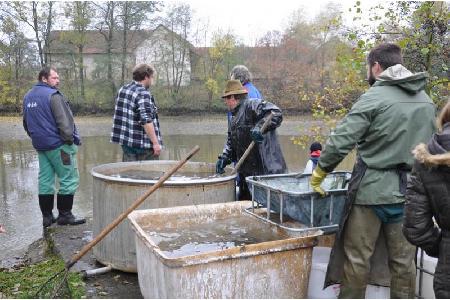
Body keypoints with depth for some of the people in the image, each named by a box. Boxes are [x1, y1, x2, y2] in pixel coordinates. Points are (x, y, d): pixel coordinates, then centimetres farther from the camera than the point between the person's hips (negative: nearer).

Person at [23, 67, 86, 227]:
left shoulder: (28, 96, 13)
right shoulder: (53, 95, -13)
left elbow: (26, 123, 21)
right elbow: (64, 122, -18)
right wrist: (70, 140, -10)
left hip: (40, 146, 9)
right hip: (58, 145, -8)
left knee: (45, 180, 12)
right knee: (70, 179, 0)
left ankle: (46, 216, 17)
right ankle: (64, 215, 3)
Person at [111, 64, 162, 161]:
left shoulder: (122, 90, 10)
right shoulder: (143, 94, -16)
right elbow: (146, 121, -24)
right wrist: (155, 143, -22)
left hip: (126, 142, 8)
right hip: (143, 144, -8)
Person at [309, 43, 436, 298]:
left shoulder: (374, 98, -11)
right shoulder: (426, 100, 9)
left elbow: (340, 142, -16)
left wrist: (319, 174, -5)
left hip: (372, 189, -6)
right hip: (409, 192, 6)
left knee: (357, 257, 6)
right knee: (404, 260, 13)